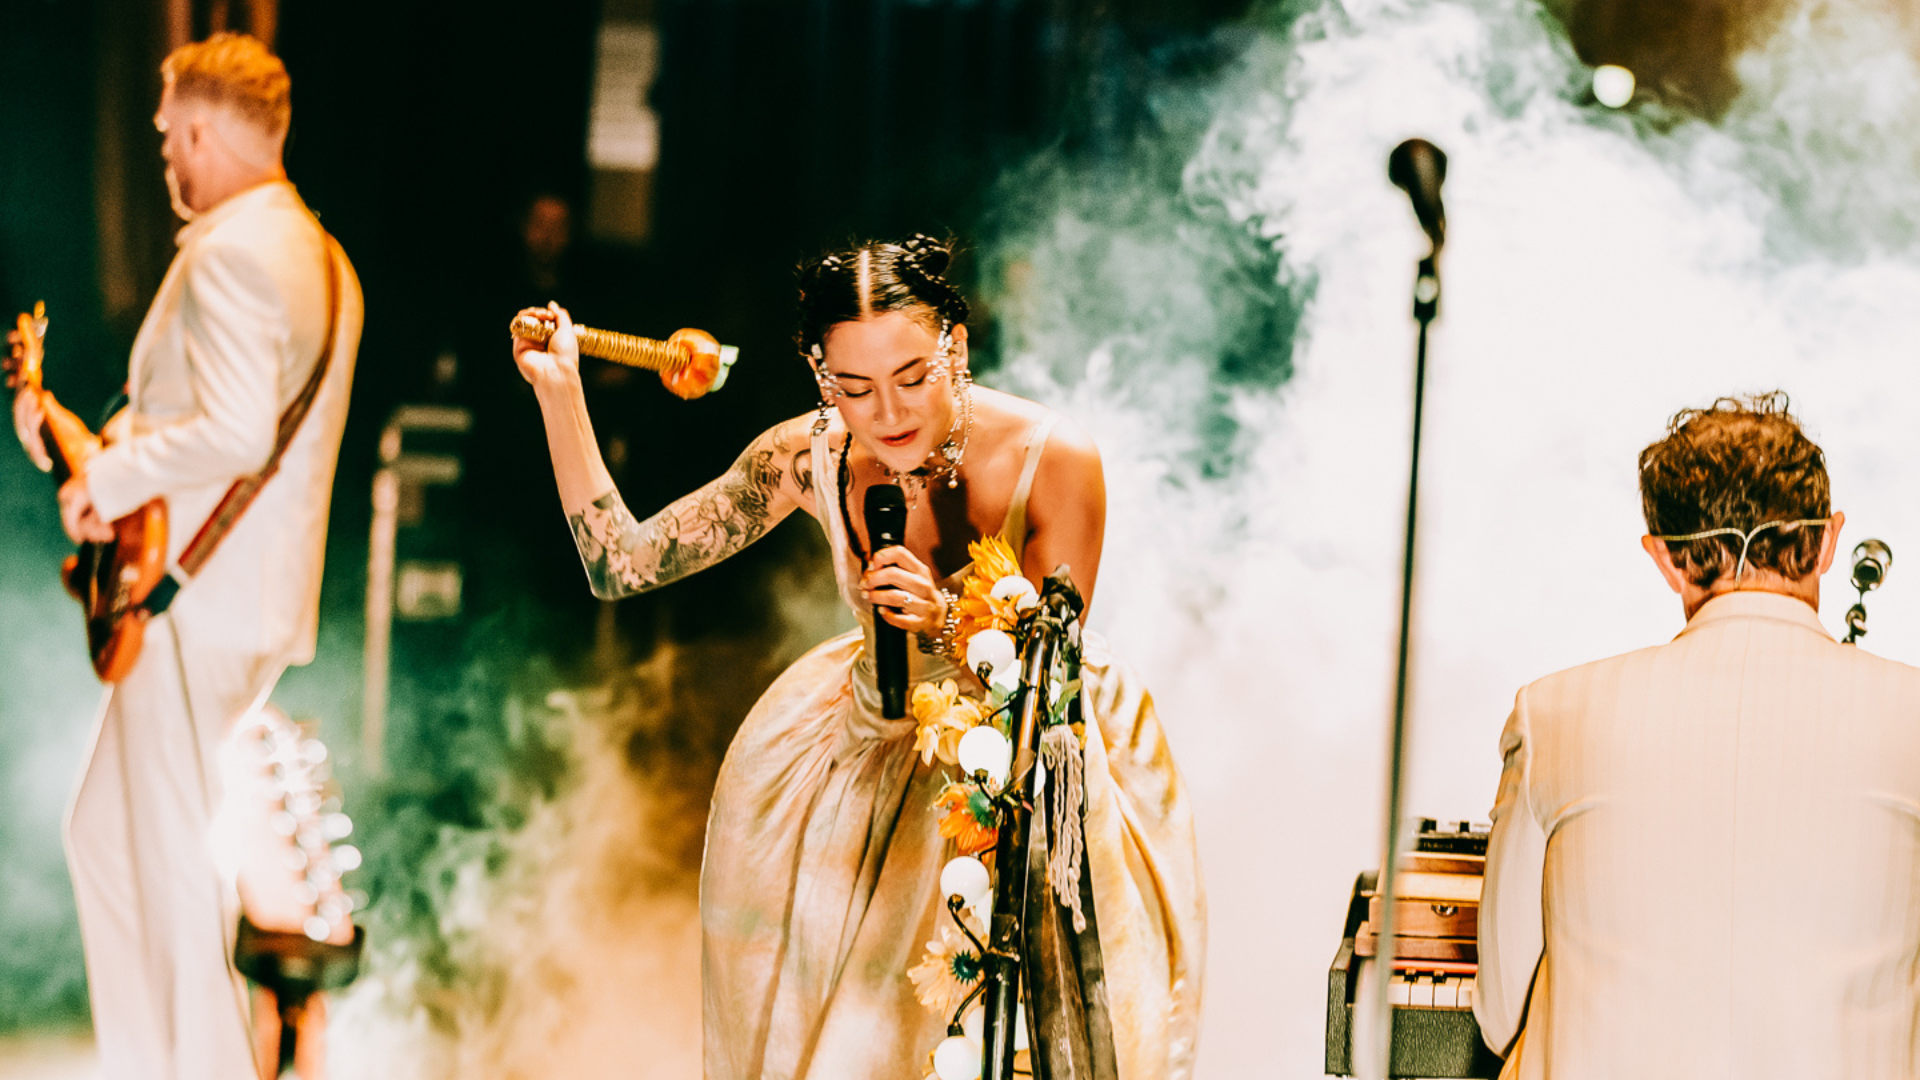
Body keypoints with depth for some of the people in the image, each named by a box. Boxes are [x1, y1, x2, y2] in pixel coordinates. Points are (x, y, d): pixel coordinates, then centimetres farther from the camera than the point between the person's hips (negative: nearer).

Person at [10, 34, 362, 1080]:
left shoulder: (228, 249, -17)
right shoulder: (322, 258, 15)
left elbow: (235, 434, -28)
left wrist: (110, 478, -15)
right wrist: (96, 436, 15)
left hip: (192, 600, -10)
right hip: (258, 597, 10)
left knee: (175, 865, -3)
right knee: (107, 830, 19)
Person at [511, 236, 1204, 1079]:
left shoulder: (1052, 462, -25)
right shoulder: (812, 458, -16)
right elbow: (622, 565, -12)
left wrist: (948, 630, -38)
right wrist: (558, 392, -17)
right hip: (881, 746, 3)